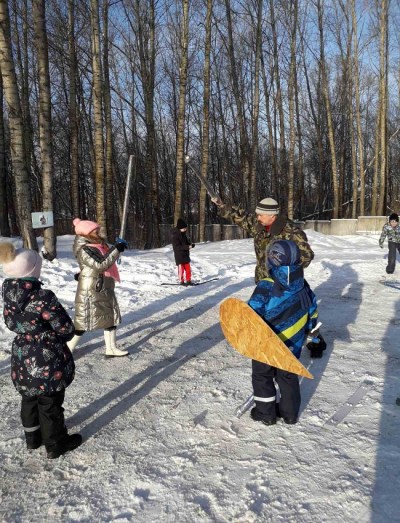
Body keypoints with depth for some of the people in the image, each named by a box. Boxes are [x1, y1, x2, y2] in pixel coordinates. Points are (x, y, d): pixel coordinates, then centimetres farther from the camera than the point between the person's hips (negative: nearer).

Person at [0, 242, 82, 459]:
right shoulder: (43, 297, -28)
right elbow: (66, 328, -19)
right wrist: (56, 337, 3)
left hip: (22, 360, 7)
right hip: (47, 361, -6)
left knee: (29, 400, 25)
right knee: (50, 403, 12)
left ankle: (32, 438, 45)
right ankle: (56, 445, 31)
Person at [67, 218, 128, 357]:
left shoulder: (98, 245, 8)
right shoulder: (83, 250, -19)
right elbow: (100, 265, -28)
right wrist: (116, 249, -27)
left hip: (104, 290, 9)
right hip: (90, 292, -9)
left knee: (111, 317, 14)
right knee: (83, 322, -1)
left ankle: (111, 349, 26)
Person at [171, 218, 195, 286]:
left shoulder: (183, 235, 8)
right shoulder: (175, 236, -18)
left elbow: (187, 242, 19)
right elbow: (177, 247, -25)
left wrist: (191, 245, -4)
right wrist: (187, 247, -29)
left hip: (186, 255, 8)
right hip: (179, 256, -8)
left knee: (188, 268, 11)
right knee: (181, 268, 2)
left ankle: (188, 280, 21)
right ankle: (181, 281, 15)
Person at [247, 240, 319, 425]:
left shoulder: (266, 287, -23)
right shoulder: (303, 285, -3)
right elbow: (312, 309, 10)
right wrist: (310, 328, 25)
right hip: (293, 343, 6)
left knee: (262, 376, 14)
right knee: (288, 375, 20)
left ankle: (266, 413, 24)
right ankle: (290, 412, 31)